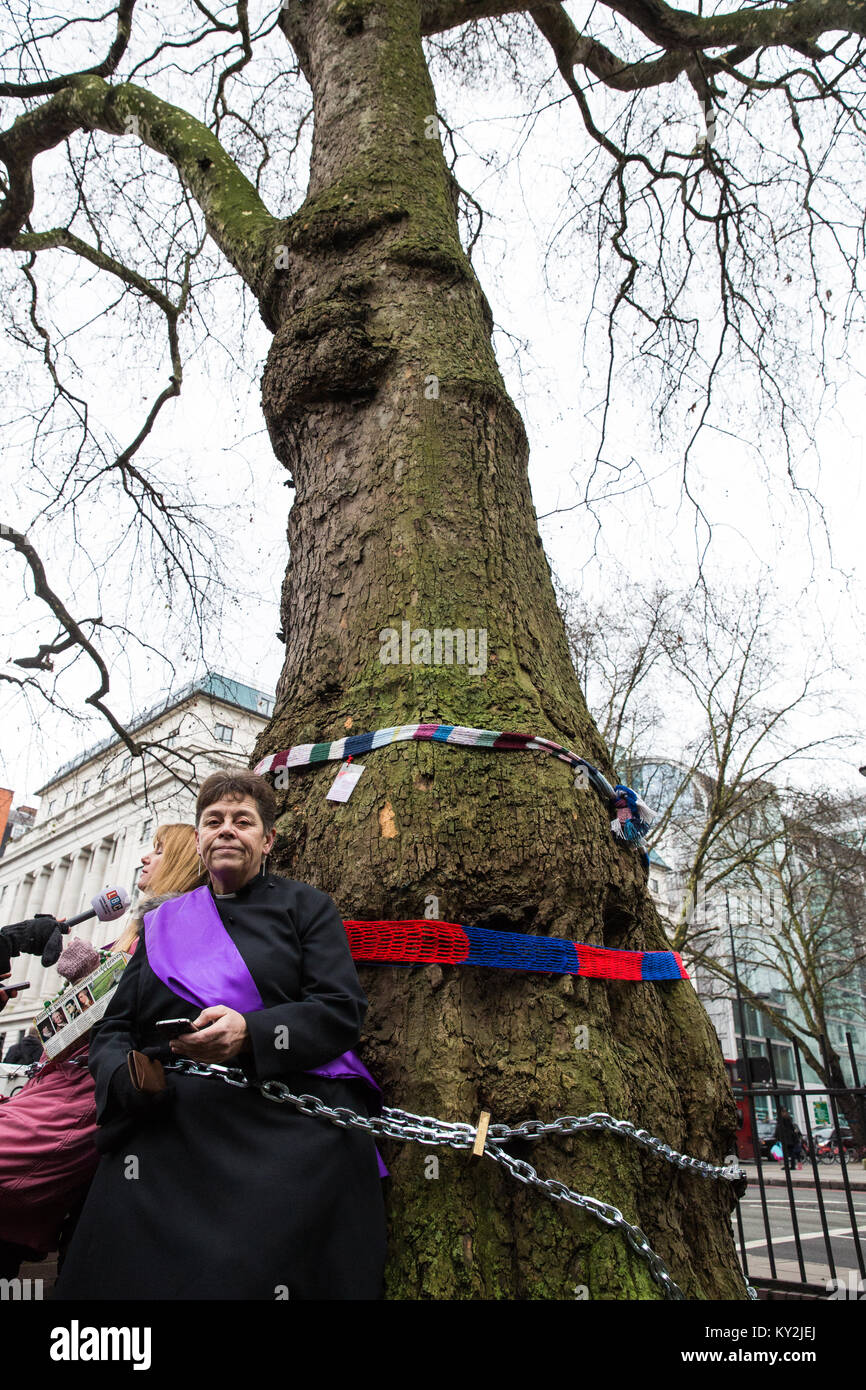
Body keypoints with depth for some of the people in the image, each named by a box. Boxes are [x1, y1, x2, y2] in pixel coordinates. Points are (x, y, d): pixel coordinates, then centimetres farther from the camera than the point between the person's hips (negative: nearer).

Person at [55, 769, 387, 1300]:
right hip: (164, 1137, 3)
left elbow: (343, 1011, -3)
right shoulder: (163, 924, 19)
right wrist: (127, 1074, -8)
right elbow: (113, 1030, 16)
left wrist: (249, 1033, -20)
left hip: (288, 1134, -2)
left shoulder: (305, 906, 8)